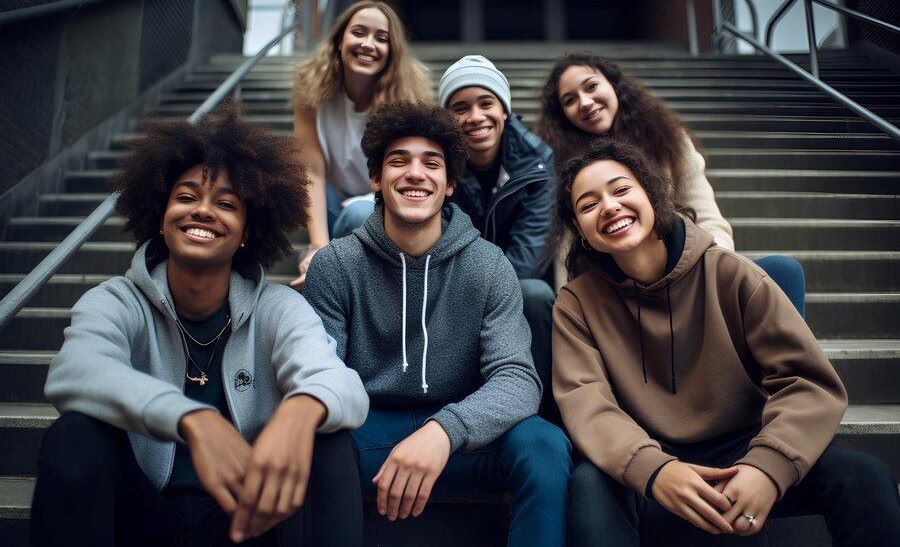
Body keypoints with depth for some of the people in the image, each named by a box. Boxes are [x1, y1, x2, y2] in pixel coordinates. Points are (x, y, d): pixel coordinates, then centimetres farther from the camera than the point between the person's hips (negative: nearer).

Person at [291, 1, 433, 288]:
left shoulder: (409, 95, -19)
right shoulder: (312, 88, -14)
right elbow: (313, 173, -20)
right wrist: (321, 248, -32)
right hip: (335, 205, 2)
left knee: (362, 214, -35)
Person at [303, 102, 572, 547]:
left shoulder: (489, 267, -6)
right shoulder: (334, 265, -5)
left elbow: (516, 377, -16)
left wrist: (445, 429, -36)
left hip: (459, 436, 1)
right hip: (366, 431, 0)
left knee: (544, 444, -28)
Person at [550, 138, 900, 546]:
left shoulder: (730, 275, -4)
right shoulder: (576, 304, -2)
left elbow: (810, 382, -9)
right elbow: (584, 400, -16)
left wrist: (769, 465, -29)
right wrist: (651, 470, -36)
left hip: (743, 451, 1)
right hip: (652, 466, -1)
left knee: (861, 477, -24)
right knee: (590, 484, -33)